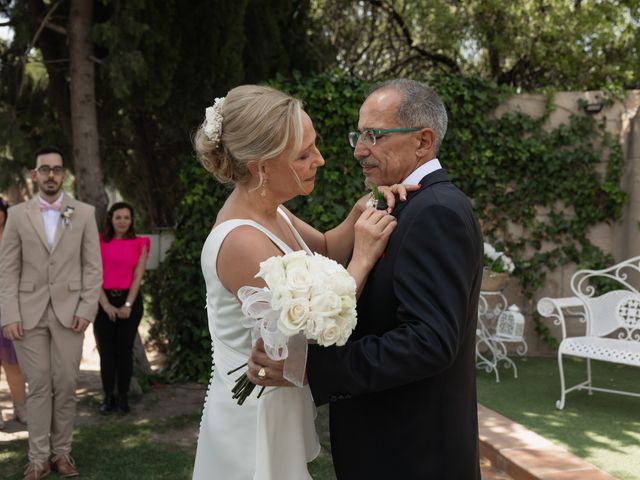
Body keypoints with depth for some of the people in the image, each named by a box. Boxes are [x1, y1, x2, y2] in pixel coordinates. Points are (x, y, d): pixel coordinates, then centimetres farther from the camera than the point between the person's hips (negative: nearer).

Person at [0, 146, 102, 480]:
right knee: (38, 386, 3)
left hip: (68, 312, 0)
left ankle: (61, 453, 14)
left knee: (65, 386, 3)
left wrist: (86, 310, -6)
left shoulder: (84, 213, 5)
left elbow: (93, 267, 3)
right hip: (29, 312, 0)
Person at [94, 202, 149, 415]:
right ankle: (108, 397, 9)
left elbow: (138, 276, -1)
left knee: (125, 350, 2)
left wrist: (128, 305, -11)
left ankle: (123, 397, 9)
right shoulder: (98, 242, 5)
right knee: (106, 351, 1)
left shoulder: (140, 244, 6)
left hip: (129, 301, 0)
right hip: (104, 301, 0)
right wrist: (106, 304, -12)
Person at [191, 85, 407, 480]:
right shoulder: (244, 243, -28)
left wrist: (361, 215, -6)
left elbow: (325, 250, 13)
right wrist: (363, 259, -21)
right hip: (257, 422, -9)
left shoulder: (265, 211, -2)